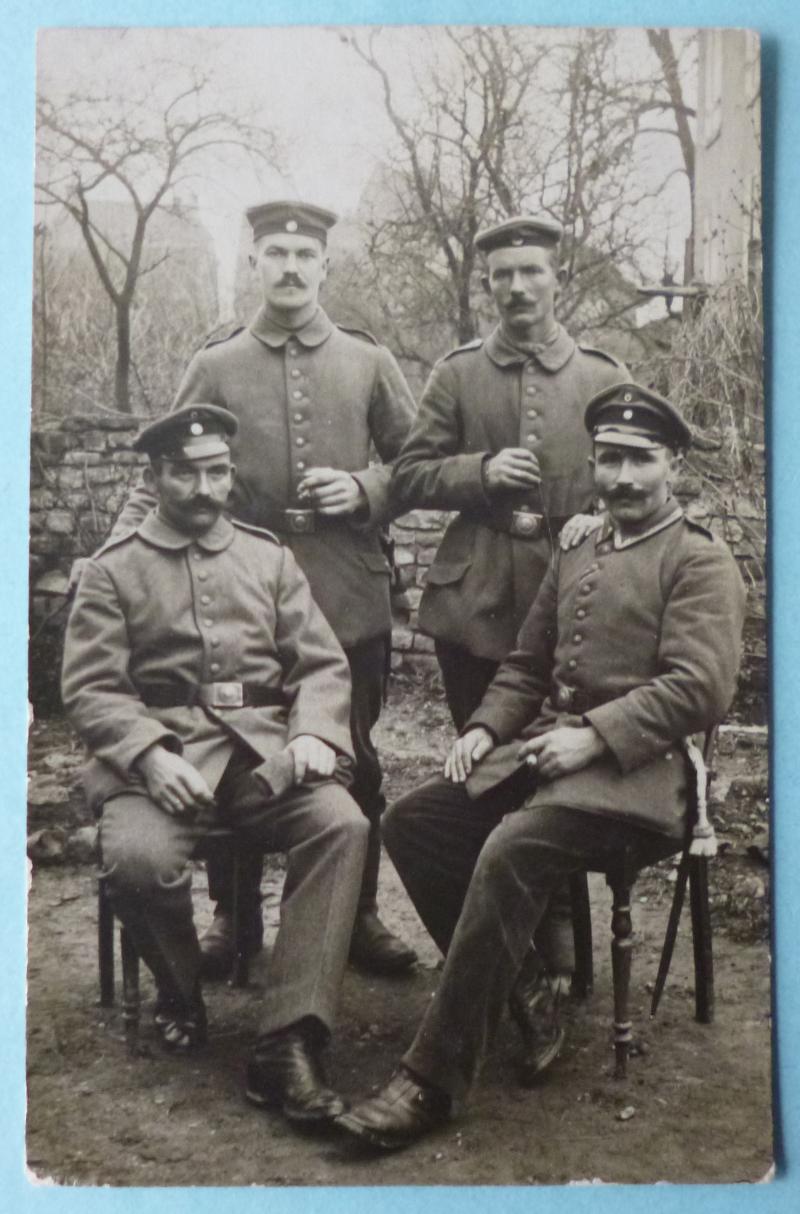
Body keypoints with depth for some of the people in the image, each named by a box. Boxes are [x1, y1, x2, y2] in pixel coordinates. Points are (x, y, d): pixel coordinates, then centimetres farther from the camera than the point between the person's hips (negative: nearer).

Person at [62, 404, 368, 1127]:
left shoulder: (268, 557, 17)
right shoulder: (114, 569, 10)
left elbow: (322, 664, 11)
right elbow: (90, 687, 0)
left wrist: (314, 732, -10)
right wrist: (150, 755, -19)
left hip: (265, 749, 2)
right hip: (159, 752, -2)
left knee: (342, 825, -28)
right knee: (138, 857, -32)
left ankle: (288, 1043, -25)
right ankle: (182, 998, 2)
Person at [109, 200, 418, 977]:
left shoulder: (369, 363, 6)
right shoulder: (214, 368, 3)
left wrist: (366, 491, -10)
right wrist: (115, 551, -12)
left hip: (350, 597, 1)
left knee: (352, 762, 10)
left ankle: (357, 915, 25)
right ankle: (233, 917, 25)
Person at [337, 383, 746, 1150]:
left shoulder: (701, 563, -1)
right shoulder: (575, 556, 21)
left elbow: (698, 689, -13)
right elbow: (526, 665, 22)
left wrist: (595, 736, -21)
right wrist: (485, 728, 4)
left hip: (631, 766, -8)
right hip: (541, 747, 8)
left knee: (510, 852, -32)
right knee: (410, 823, -8)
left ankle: (433, 1080, -23)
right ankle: (516, 984, 6)